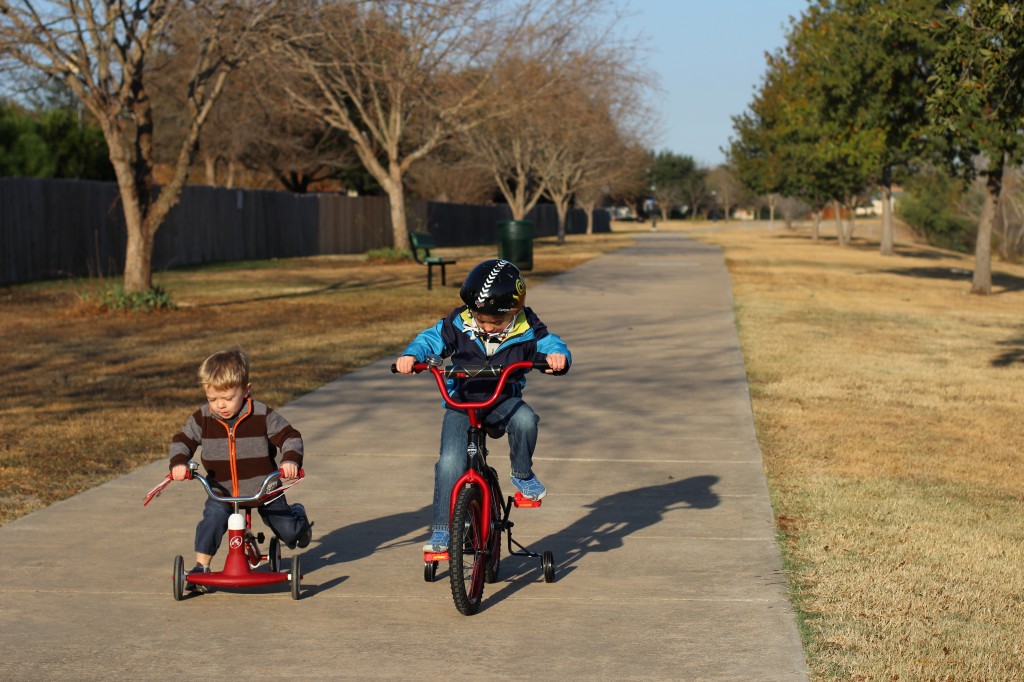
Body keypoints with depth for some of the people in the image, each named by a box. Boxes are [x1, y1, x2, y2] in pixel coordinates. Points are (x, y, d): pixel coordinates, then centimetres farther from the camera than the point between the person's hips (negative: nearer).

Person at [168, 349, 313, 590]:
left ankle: (297, 515, 39)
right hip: (221, 491, 1)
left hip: (264, 488, -1)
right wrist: (179, 462, -18)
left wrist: (291, 460, -27)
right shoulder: (202, 418, -5)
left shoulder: (262, 416, -12)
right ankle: (201, 566, -13)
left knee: (289, 532, 3)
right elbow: (182, 441, 3)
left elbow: (289, 436, -8)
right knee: (212, 519, -27)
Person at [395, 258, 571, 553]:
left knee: (525, 419, -34)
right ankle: (441, 529, -8)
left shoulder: (526, 329, -10)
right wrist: (411, 355, -25)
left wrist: (557, 356, -38)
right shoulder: (459, 323, -9)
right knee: (450, 462, -19)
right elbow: (430, 339, -5)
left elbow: (551, 344, -13)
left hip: (504, 401, 0)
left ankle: (523, 475, -5)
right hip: (461, 403, 0)